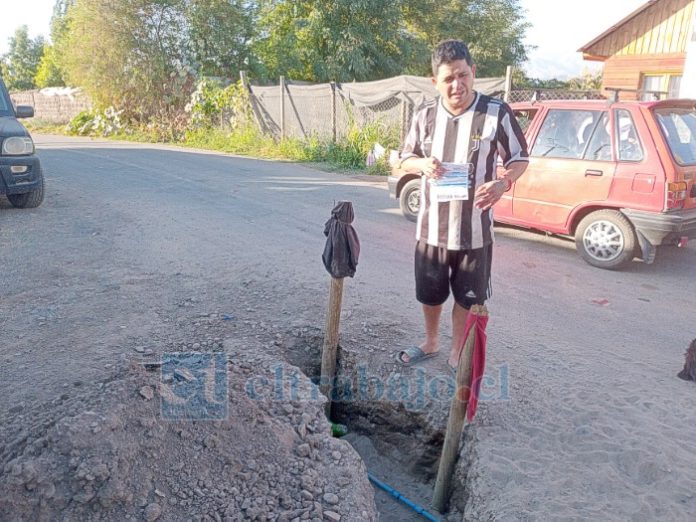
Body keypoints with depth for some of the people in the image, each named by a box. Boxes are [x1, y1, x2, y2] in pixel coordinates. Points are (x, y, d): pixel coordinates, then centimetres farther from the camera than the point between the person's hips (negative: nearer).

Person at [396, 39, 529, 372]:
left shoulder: (497, 113, -9)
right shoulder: (425, 117, 0)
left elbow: (519, 158, 1)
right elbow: (405, 159, 12)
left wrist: (503, 182, -21)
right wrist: (422, 164, -12)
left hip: (474, 228, -2)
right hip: (431, 225, 3)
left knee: (467, 297, 12)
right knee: (430, 293, 17)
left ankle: (457, 354, 33)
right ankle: (430, 342, 43)